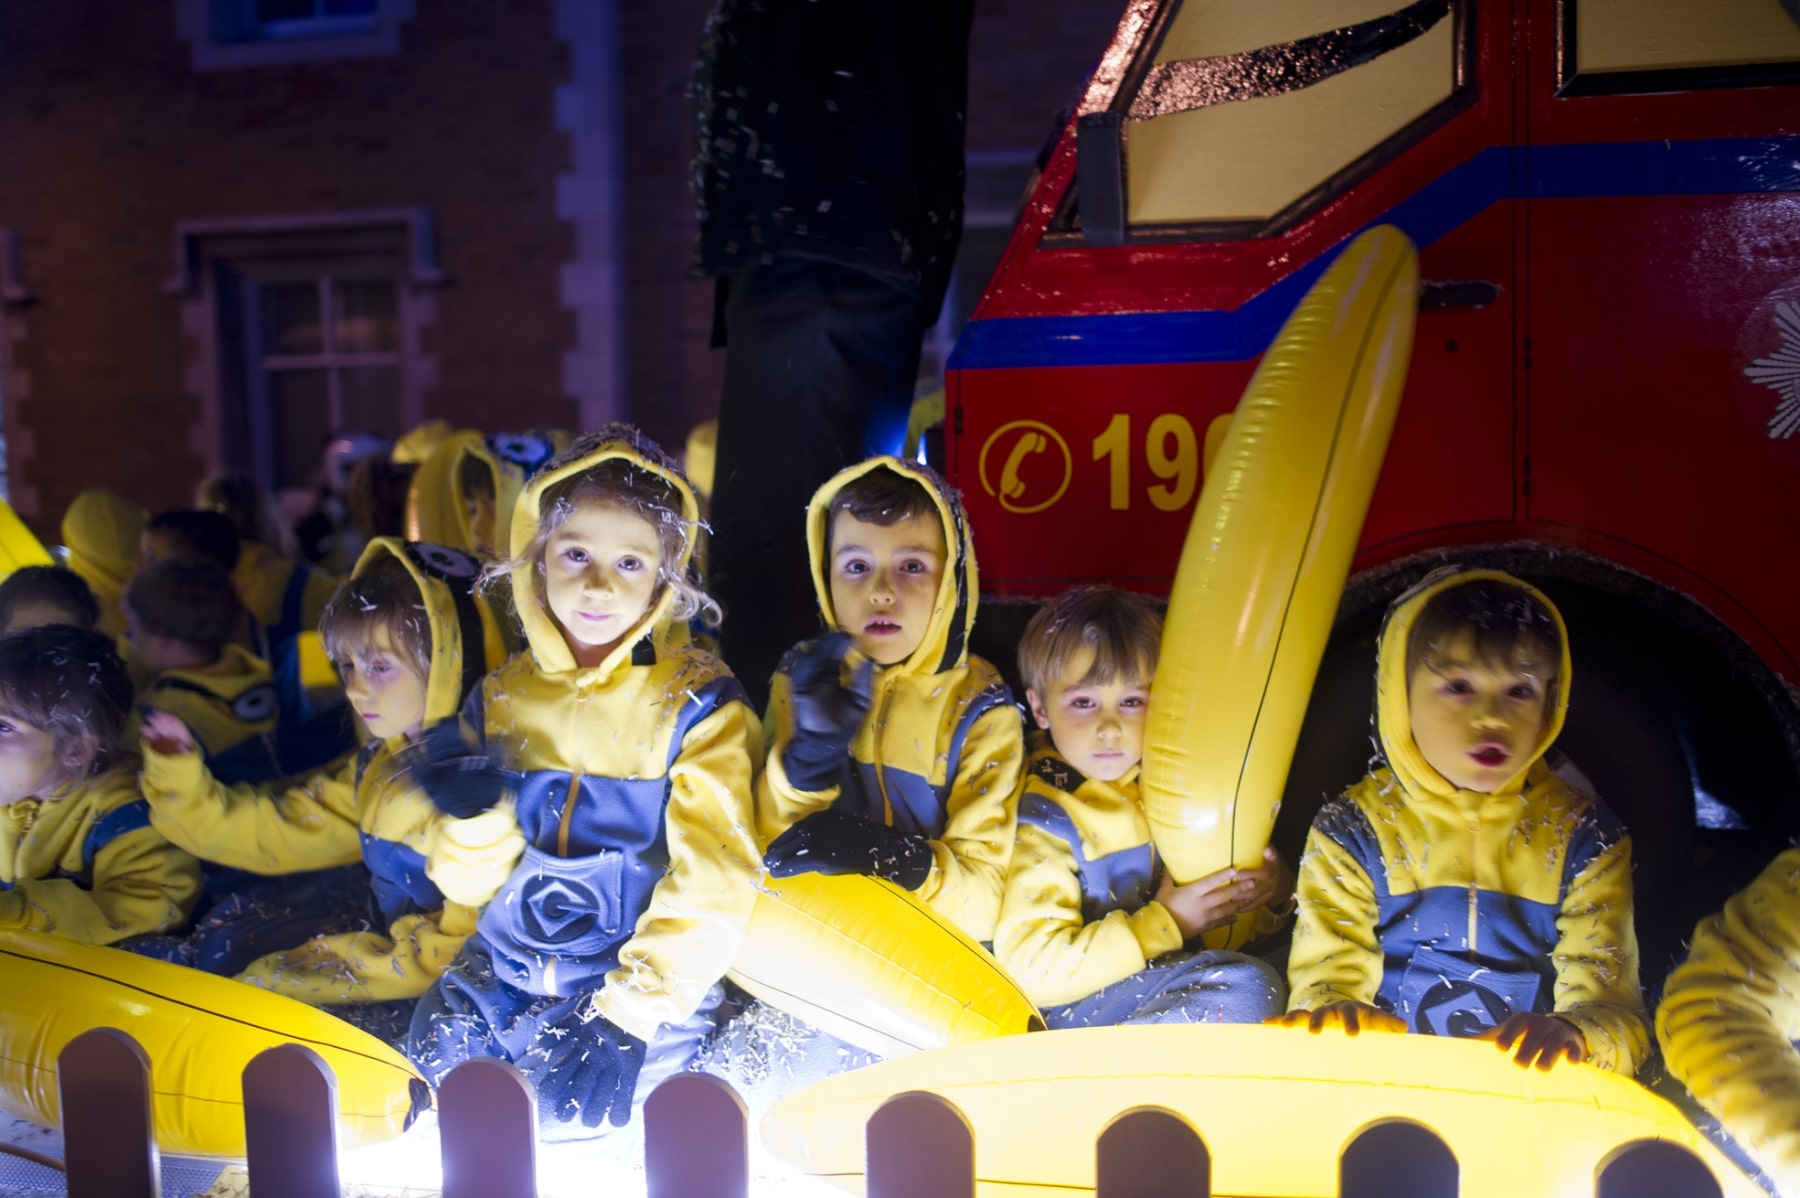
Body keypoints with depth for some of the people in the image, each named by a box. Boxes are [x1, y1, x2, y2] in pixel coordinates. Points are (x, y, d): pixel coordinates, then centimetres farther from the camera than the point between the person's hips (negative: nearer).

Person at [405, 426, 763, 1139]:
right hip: (506, 958, 5)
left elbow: (712, 876, -14)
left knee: (562, 1106, -21)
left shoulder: (696, 702, -7)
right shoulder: (501, 699, 6)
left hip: (646, 972, -4)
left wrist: (630, 1012, -22)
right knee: (433, 1062, -12)